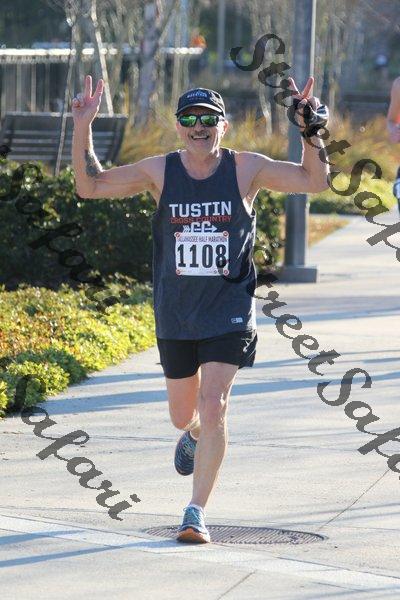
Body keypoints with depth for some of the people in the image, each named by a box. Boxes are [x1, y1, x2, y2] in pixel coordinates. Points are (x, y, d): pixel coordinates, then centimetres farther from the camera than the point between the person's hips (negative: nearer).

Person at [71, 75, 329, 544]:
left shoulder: (246, 169, -5)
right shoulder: (159, 172, -3)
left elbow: (315, 181, -4)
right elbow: (90, 186, -1)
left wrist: (309, 128, -18)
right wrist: (82, 128, -12)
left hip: (229, 312, -2)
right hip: (174, 315, 2)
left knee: (213, 408, -15)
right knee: (182, 414, 16)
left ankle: (197, 510, -6)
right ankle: (193, 436, 54)